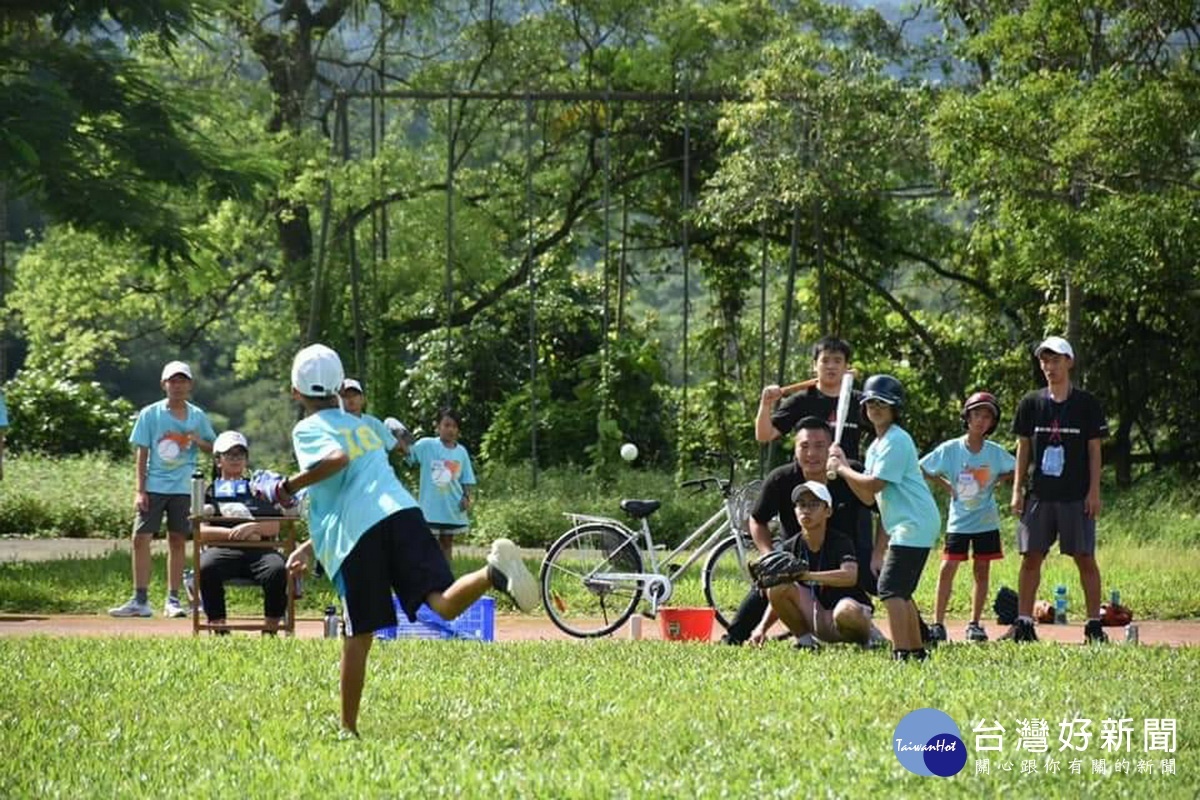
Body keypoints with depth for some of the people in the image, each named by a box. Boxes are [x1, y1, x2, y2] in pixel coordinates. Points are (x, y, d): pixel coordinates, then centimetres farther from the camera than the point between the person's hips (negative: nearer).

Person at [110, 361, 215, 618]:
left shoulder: (197, 416, 6)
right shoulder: (150, 414, 1)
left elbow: (213, 449, 13)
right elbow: (142, 454, 1)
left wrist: (199, 441, -9)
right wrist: (140, 490, -5)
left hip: (182, 488, 1)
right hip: (154, 486, -1)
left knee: (177, 540, 5)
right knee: (141, 538, -6)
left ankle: (173, 600, 12)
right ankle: (140, 600, -1)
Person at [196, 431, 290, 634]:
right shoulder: (209, 492, 22)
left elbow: (275, 527, 13)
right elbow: (201, 532, 7)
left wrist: (252, 527, -8)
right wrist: (233, 533, -7)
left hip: (260, 549, 1)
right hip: (222, 549, -1)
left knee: (278, 570, -34)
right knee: (206, 568, -37)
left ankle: (271, 631, -25)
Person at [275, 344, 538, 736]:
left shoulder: (307, 430, 12)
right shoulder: (365, 425, 32)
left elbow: (336, 458, -12)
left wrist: (288, 486, 1)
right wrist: (313, 545, 42)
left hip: (354, 535, -4)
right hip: (401, 511, 4)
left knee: (358, 636, 4)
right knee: (445, 603, -14)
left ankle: (349, 727, 10)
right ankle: (493, 572, -44)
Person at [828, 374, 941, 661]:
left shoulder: (896, 441, -11)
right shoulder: (875, 447, 19)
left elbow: (874, 485, -17)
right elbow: (868, 497, 15)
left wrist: (842, 469, -4)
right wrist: (843, 466, 7)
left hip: (914, 524, -10)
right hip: (902, 526, 10)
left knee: (891, 589, -15)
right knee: (901, 592, 14)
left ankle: (901, 653, -20)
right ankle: (917, 650, 19)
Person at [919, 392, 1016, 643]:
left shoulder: (995, 453, -4)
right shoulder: (950, 449, -8)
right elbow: (922, 469, 1)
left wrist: (994, 482, -1)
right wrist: (946, 486, -4)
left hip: (986, 521, 2)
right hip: (958, 521, -2)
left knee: (982, 571, 5)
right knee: (947, 568, -8)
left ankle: (975, 624, 13)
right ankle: (938, 623, -4)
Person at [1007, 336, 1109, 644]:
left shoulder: (1086, 403, 1)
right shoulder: (1031, 403, 7)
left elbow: (1094, 450, 2)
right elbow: (1023, 448, 10)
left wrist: (1094, 491, -5)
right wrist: (1017, 489, 4)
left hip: (1076, 497, -2)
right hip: (1038, 495, 2)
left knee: (1085, 559, -2)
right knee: (1031, 558, 2)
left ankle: (1094, 624, 3)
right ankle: (1023, 623, 7)